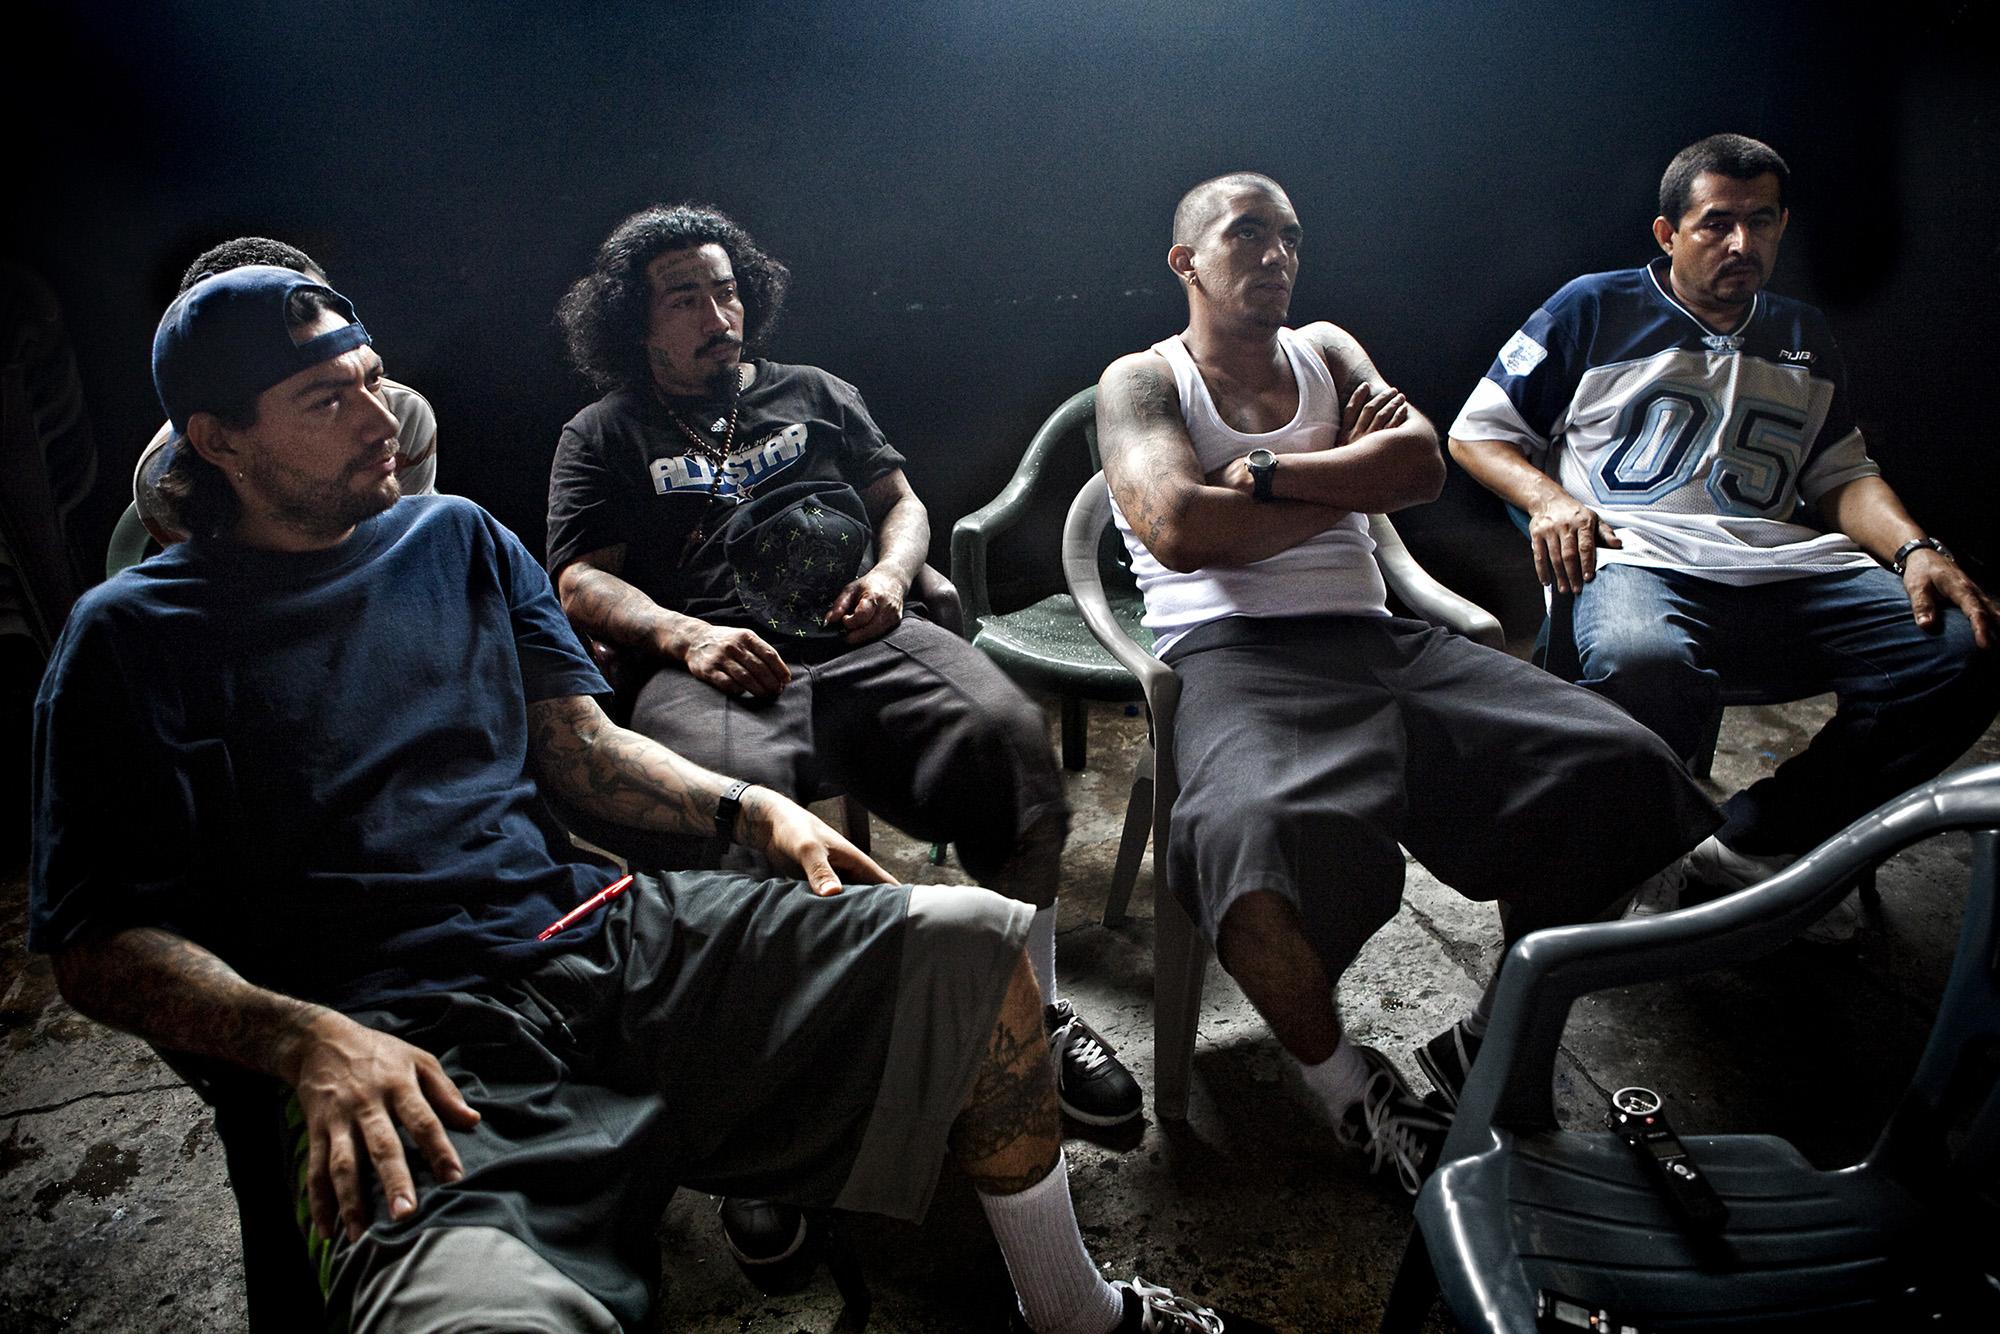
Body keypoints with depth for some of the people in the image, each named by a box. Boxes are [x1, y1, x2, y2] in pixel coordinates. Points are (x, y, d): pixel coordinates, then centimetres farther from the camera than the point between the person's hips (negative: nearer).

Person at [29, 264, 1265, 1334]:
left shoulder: (458, 538, 18)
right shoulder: (133, 638, 5)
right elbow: (101, 940, -2)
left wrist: (751, 808, 0)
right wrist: (306, 1036, -20)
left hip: (602, 931, 5)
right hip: (421, 1047, -4)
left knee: (972, 938, -12)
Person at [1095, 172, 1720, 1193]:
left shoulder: (1326, 352, 26)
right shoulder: (1140, 380, 12)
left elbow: (1422, 465, 7)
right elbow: (1180, 529, -9)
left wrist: (1267, 473, -5)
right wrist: (1349, 475, 2)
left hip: (1375, 641, 5)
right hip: (1230, 653, -5)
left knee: (1618, 767, -16)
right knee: (1261, 830, -40)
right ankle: (1346, 1085, -10)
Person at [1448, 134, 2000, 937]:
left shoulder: (1803, 337, 28)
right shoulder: (1594, 310, 13)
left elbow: (1842, 475, 24)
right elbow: (1477, 430, 11)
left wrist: (1915, 549, 2)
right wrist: (1548, 498, -10)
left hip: (1788, 571, 6)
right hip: (1636, 560, -5)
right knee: (1644, 663, -42)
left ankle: (1758, 842, -8)